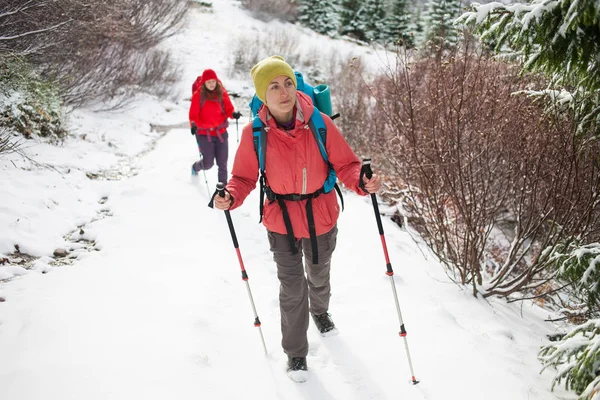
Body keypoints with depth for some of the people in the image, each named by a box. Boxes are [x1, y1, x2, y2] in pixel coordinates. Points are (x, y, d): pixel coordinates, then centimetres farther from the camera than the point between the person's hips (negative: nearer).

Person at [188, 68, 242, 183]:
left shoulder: (222, 93, 3)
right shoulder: (198, 95, -3)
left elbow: (228, 109, 3)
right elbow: (193, 114, -2)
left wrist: (233, 114, -19)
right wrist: (193, 125, -21)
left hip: (221, 133, 2)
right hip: (204, 134, -2)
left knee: (222, 163, 3)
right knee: (208, 163, -2)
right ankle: (195, 167, 33)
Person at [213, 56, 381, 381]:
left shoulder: (319, 123, -19)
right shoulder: (254, 134, -18)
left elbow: (345, 164, -12)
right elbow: (244, 177, -8)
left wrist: (361, 184, -32)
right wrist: (231, 198, -28)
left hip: (322, 218, 2)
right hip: (281, 222, -1)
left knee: (319, 275, 27)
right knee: (292, 288, 5)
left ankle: (320, 311, 61)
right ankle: (295, 352, 29)